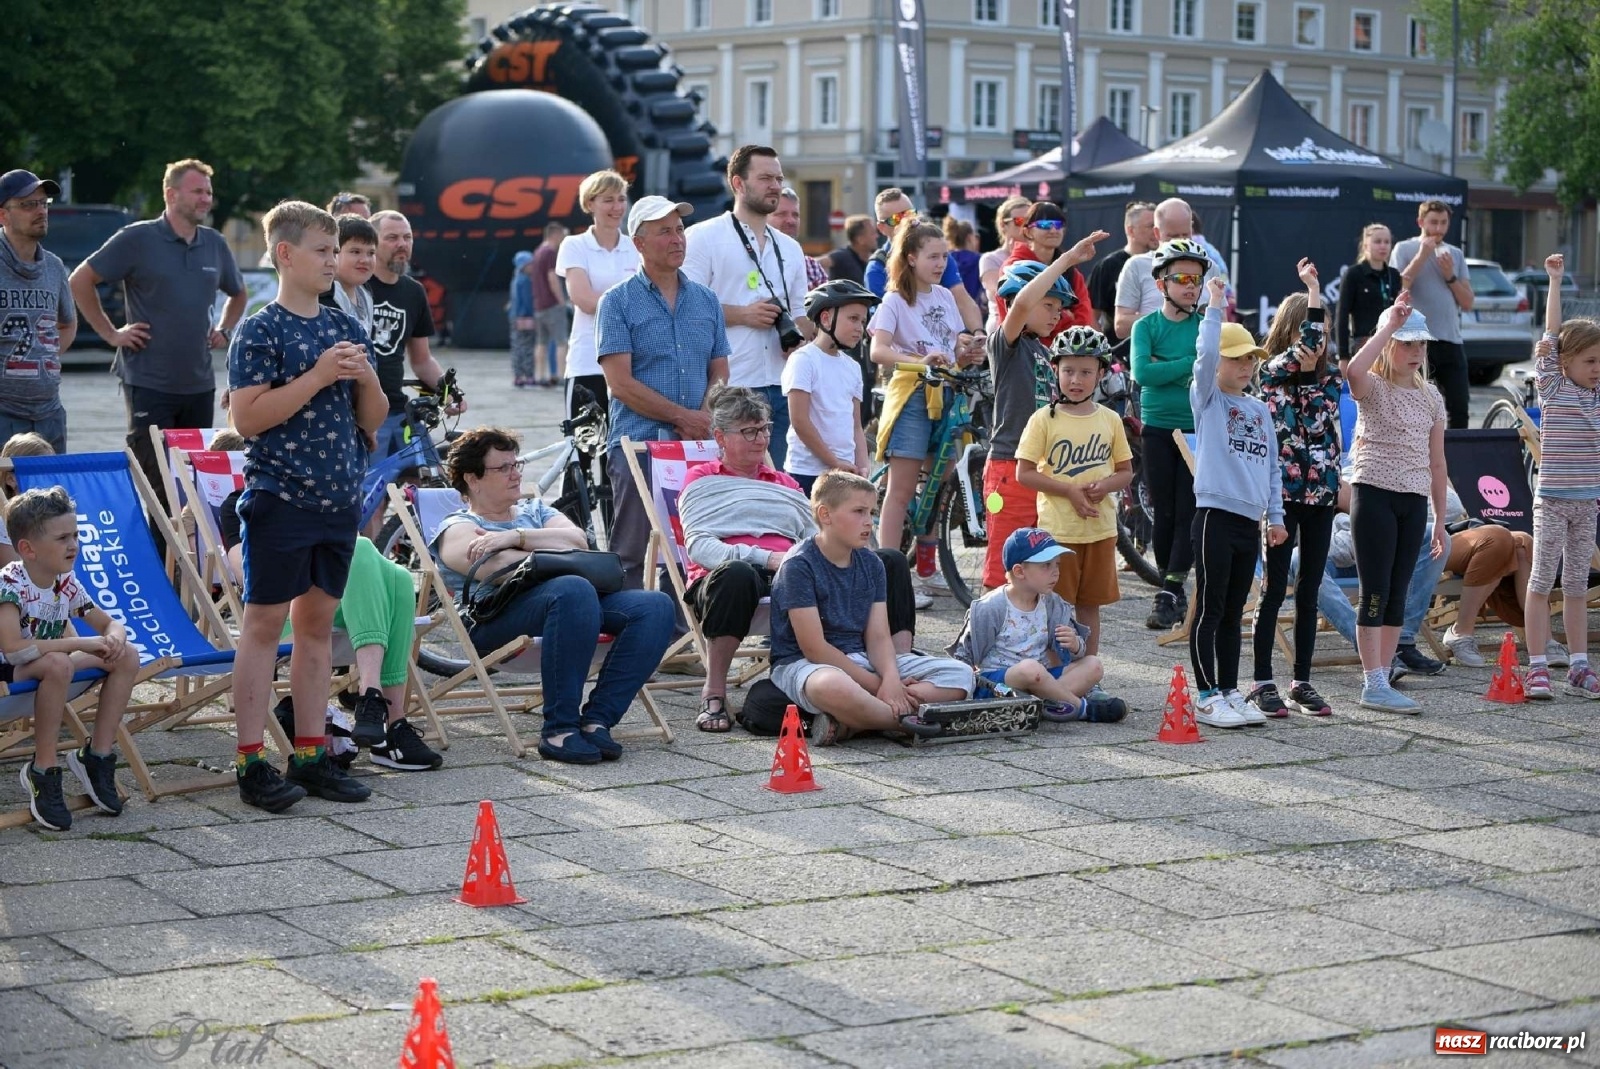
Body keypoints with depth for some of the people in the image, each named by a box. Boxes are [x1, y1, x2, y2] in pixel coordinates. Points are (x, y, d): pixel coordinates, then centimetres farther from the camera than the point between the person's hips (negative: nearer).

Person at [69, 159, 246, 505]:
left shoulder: (214, 244, 10)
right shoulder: (138, 239, -6)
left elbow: (238, 293, 28)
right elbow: (80, 280, -4)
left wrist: (224, 330, 12)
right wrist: (110, 334, -6)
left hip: (200, 383, 5)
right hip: (149, 382, -5)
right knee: (154, 480, -5)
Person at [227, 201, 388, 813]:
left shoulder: (345, 328, 11)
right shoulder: (261, 332, -7)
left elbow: (372, 421, 15)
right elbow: (247, 418, -16)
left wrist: (367, 379, -6)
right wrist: (317, 377, -20)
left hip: (339, 499, 6)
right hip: (279, 500, -6)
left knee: (318, 623, 10)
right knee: (264, 623, -2)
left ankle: (310, 755, 16)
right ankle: (250, 763, 1)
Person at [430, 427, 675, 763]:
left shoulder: (534, 509, 31)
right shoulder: (458, 528, 13)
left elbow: (578, 540, 9)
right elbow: (499, 567, -8)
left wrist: (515, 536, -4)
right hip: (498, 615, -6)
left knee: (656, 606, -19)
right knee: (573, 590, -39)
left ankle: (596, 720, -27)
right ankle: (559, 729, -36)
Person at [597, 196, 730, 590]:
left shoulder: (706, 300, 14)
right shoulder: (618, 302, 0)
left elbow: (720, 372, 14)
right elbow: (621, 383, -7)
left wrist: (701, 421, -6)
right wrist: (683, 416, -11)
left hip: (699, 448, 4)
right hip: (637, 444, -4)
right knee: (632, 557, -3)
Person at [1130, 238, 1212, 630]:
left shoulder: (1207, 326, 2)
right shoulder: (1147, 326, 2)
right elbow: (1141, 372, -14)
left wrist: (1165, 369, -19)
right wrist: (1191, 364, -15)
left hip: (1199, 429, 0)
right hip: (1158, 428, 0)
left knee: (1188, 510, -5)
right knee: (1163, 512, 5)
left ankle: (1171, 592, -5)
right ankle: (1172, 591, 15)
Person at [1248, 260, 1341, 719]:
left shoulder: (1330, 377, 9)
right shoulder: (1272, 373, -8)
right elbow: (1303, 345, -21)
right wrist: (1313, 291, -23)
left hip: (1322, 493, 5)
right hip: (1283, 493, -5)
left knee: (1309, 591, 9)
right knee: (1274, 589, -1)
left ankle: (1302, 682, 15)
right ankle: (1263, 682, 5)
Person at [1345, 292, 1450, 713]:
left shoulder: (1430, 397, 13)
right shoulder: (1373, 388, -4)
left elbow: (1436, 462, 15)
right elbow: (1353, 370, -31)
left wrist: (1441, 520, 14)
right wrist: (1389, 325, -24)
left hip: (1414, 501, 6)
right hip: (1374, 493, -6)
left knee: (1397, 593, 7)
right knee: (1376, 592, -6)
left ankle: (1381, 681, 12)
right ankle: (1373, 686, -5)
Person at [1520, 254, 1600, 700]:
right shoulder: (1552, 387, -5)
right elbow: (1552, 334, -5)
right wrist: (1554, 281, -2)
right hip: (1551, 500, -5)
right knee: (1542, 581, -3)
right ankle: (1537, 667, -2)